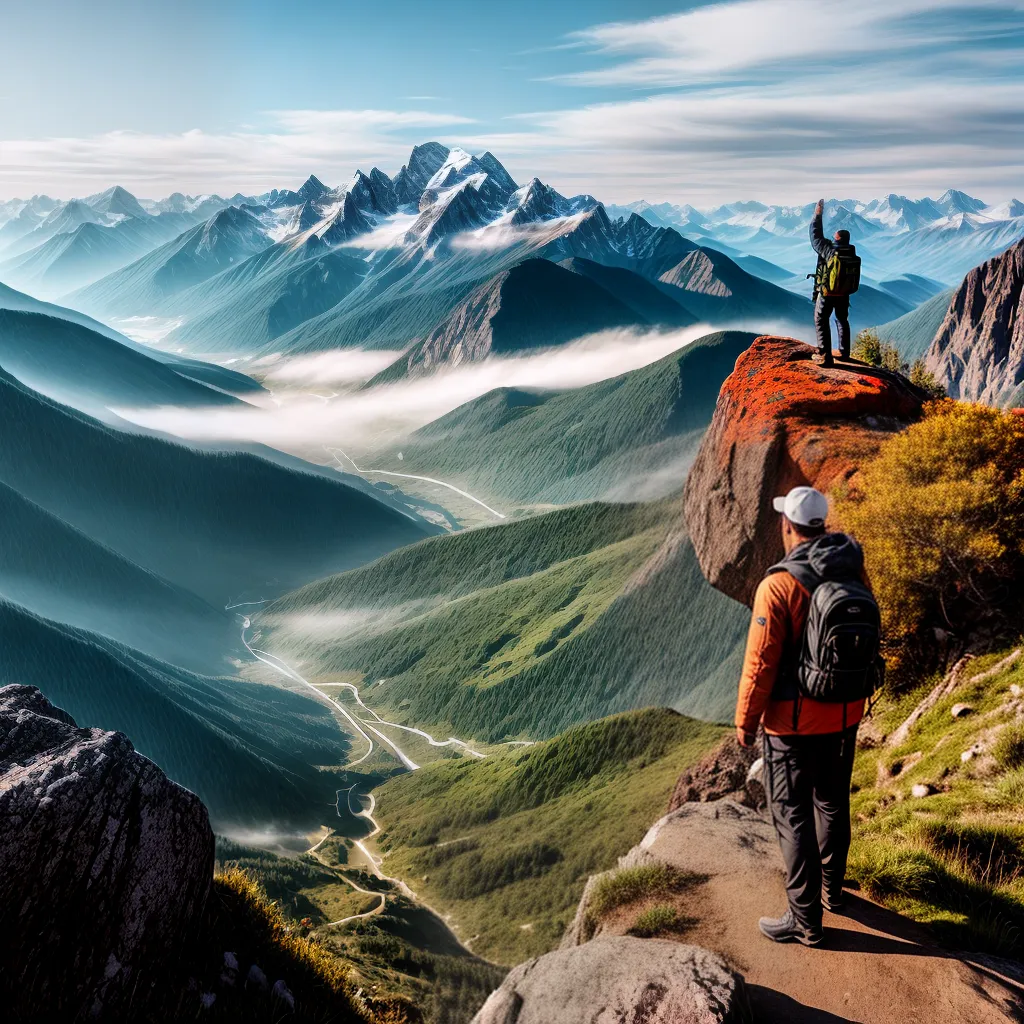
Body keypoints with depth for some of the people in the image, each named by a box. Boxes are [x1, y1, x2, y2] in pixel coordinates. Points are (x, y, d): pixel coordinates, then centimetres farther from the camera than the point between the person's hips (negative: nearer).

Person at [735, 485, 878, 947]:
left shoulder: (779, 585, -23)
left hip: (794, 723, -6)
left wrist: (745, 721, -7)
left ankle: (805, 921, 15)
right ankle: (831, 887, 42)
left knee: (793, 817, 6)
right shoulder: (853, 570, -4)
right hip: (846, 715, 7)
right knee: (833, 803, 24)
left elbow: (761, 662, -19)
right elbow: (867, 643, 7)